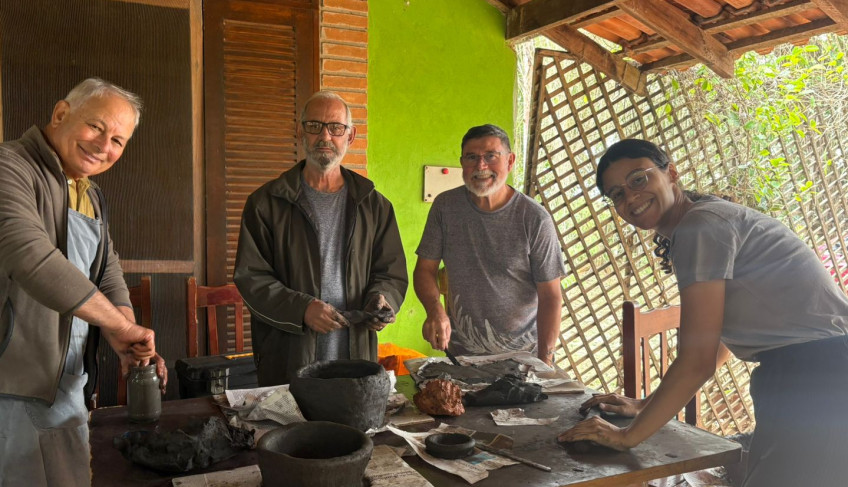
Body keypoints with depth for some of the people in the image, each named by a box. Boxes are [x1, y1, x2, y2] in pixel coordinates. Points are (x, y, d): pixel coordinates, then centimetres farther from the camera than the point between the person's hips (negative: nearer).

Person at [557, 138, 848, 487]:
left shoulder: (701, 225, -14)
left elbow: (697, 360, -17)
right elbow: (717, 341, 20)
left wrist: (628, 436, -9)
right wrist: (647, 405, 18)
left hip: (819, 377, -9)